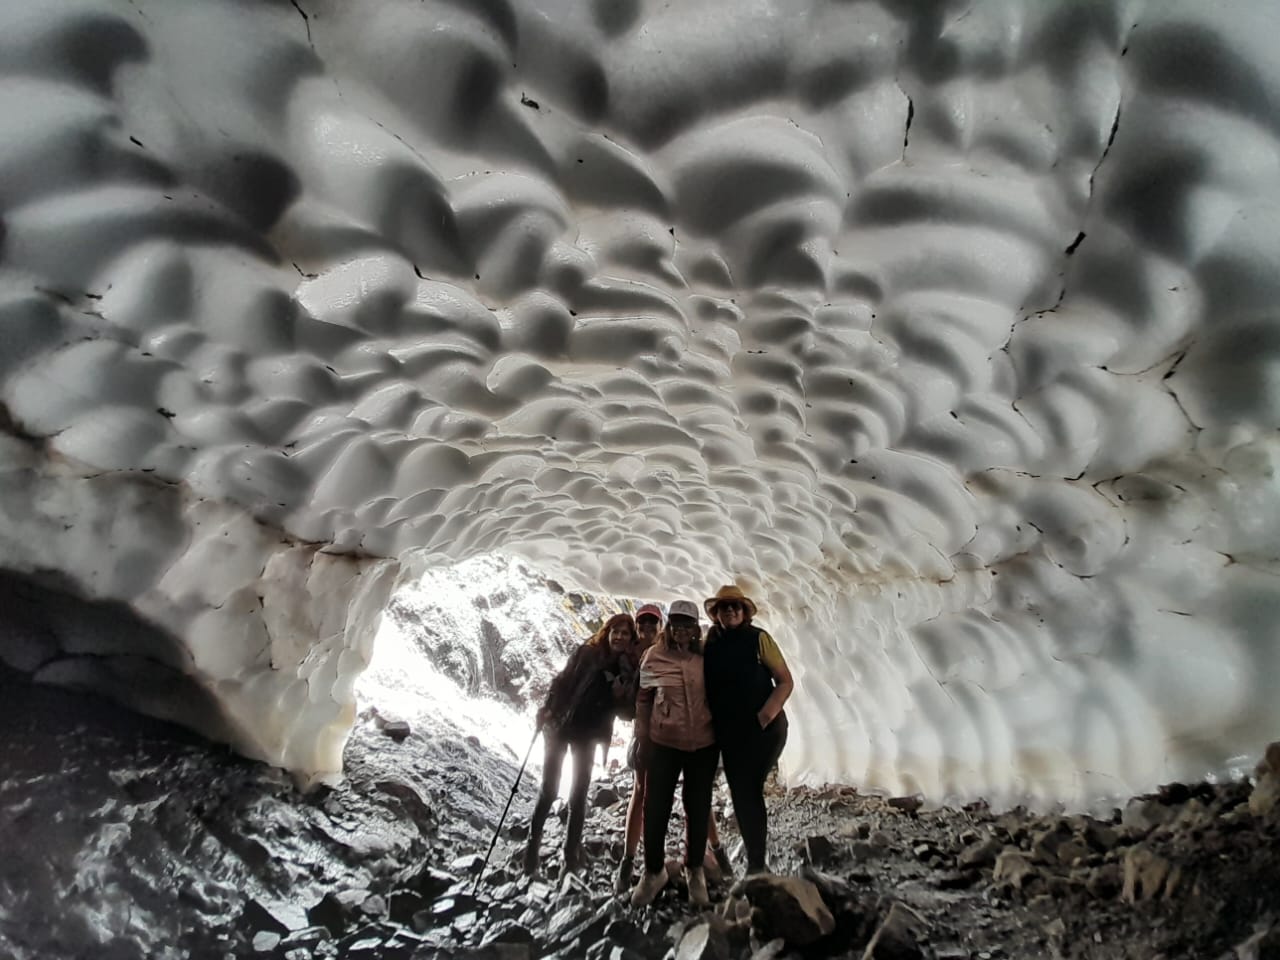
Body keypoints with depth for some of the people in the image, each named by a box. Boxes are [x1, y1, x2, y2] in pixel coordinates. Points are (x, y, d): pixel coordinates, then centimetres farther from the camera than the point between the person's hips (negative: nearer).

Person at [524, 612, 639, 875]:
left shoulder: (630, 669, -4)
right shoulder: (586, 653, -9)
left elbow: (626, 707, -1)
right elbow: (562, 682, -7)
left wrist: (623, 693, -19)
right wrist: (546, 709, -16)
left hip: (588, 734, 2)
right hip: (560, 725, -2)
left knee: (578, 794, 7)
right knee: (549, 788, 2)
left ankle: (572, 851, 21)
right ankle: (533, 843, 20)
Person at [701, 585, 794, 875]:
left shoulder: (758, 638, -8)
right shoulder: (710, 643, 3)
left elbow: (786, 681, -7)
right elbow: (707, 687, 12)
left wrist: (767, 713, -20)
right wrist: (712, 721, 0)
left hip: (763, 728, -4)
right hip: (729, 732, 4)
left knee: (748, 792, -4)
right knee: (742, 794, 7)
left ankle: (756, 865, 12)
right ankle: (756, 863, 20)